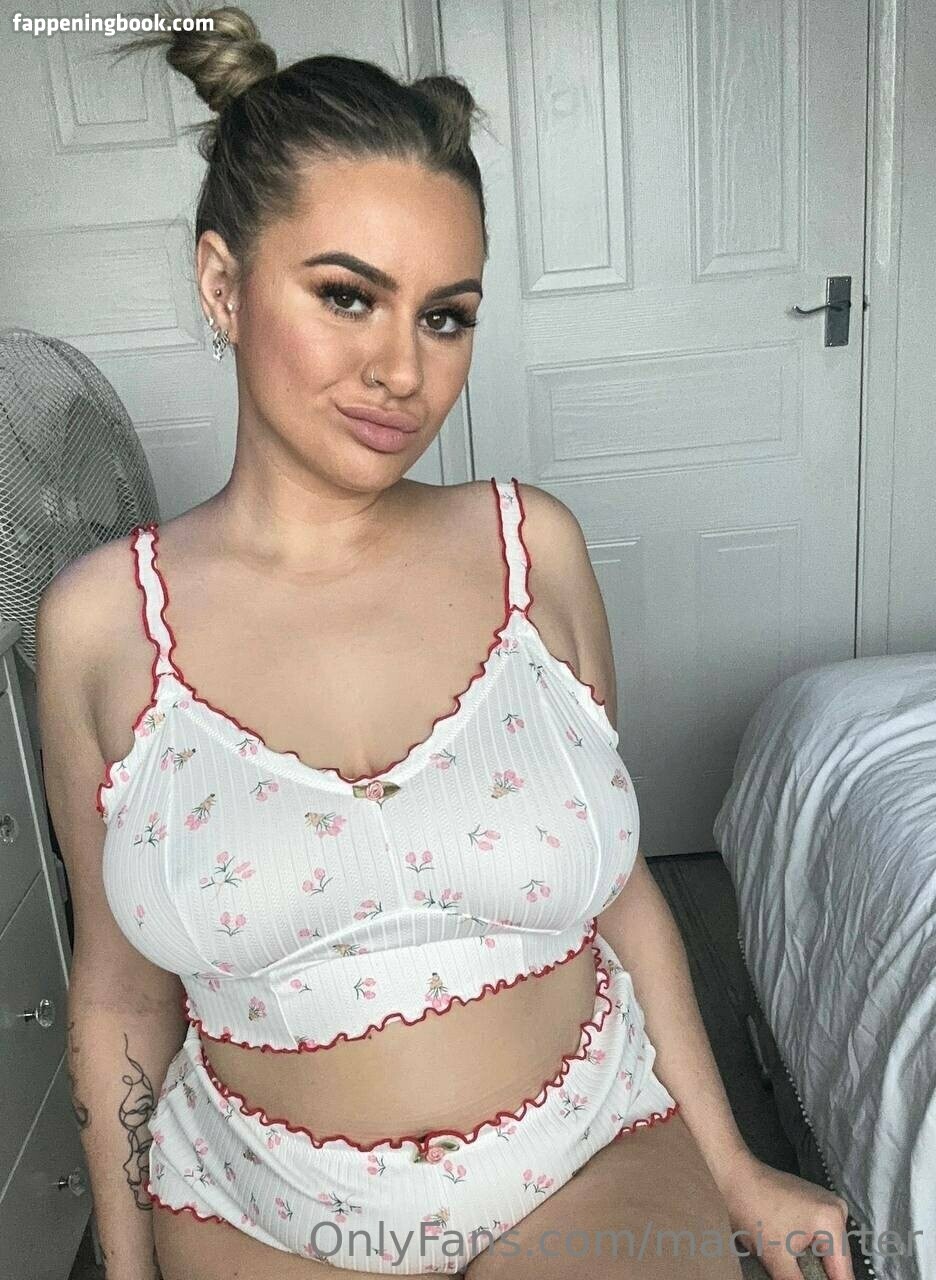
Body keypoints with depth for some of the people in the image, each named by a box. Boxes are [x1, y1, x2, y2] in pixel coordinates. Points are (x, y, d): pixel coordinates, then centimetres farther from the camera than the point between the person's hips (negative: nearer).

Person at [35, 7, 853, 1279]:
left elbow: (618, 885, 0)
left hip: (591, 1168, 1)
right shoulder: (103, 618, -11)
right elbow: (119, 992, 0)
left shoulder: (532, 544, -10)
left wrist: (732, 1170, 7)